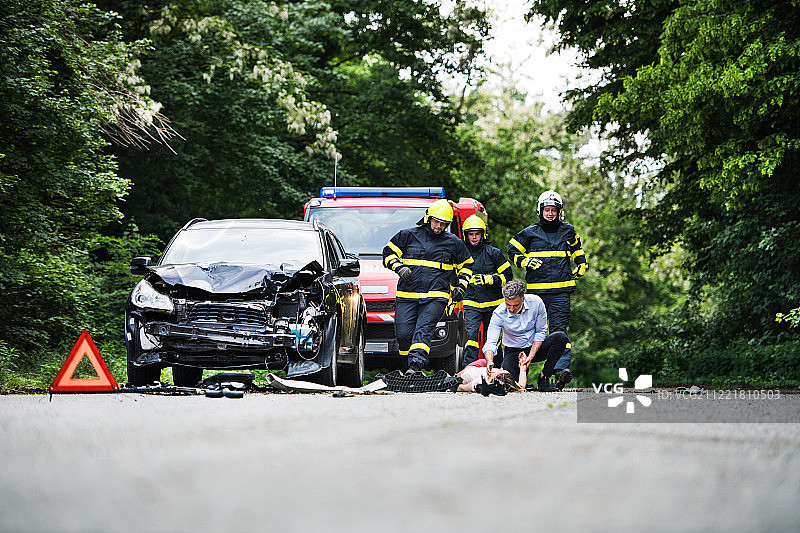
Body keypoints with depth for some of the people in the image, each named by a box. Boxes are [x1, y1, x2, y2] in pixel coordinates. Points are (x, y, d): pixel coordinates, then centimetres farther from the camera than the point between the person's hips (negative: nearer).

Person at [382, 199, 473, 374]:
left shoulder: (453, 243, 13)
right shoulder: (409, 235, 10)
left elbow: (465, 265, 25)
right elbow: (389, 252, 14)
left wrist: (461, 287, 11)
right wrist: (399, 268, -4)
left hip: (436, 296, -2)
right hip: (407, 295, 2)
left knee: (423, 330, -20)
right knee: (403, 333, -5)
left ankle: (416, 365, -32)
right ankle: (410, 366, 11)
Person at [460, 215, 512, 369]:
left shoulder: (494, 253, 1)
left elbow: (507, 275, 0)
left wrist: (489, 279, -15)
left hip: (492, 303, 0)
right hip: (471, 303, 0)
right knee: (472, 334, -16)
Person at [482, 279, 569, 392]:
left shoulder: (536, 302, -18)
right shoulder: (499, 314, -21)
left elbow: (541, 332, -8)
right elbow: (490, 343, -24)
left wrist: (530, 357, -19)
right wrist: (489, 361, -46)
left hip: (535, 347, 1)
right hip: (513, 351, -1)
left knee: (561, 337, -27)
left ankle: (544, 378, -15)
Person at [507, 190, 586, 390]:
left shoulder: (568, 231, 12)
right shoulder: (530, 233, 6)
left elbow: (576, 248, 32)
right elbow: (513, 251, 15)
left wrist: (581, 265, 19)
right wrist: (525, 262, -2)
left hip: (561, 290, 0)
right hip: (536, 289, 0)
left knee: (559, 329, -11)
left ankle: (562, 368, -24)